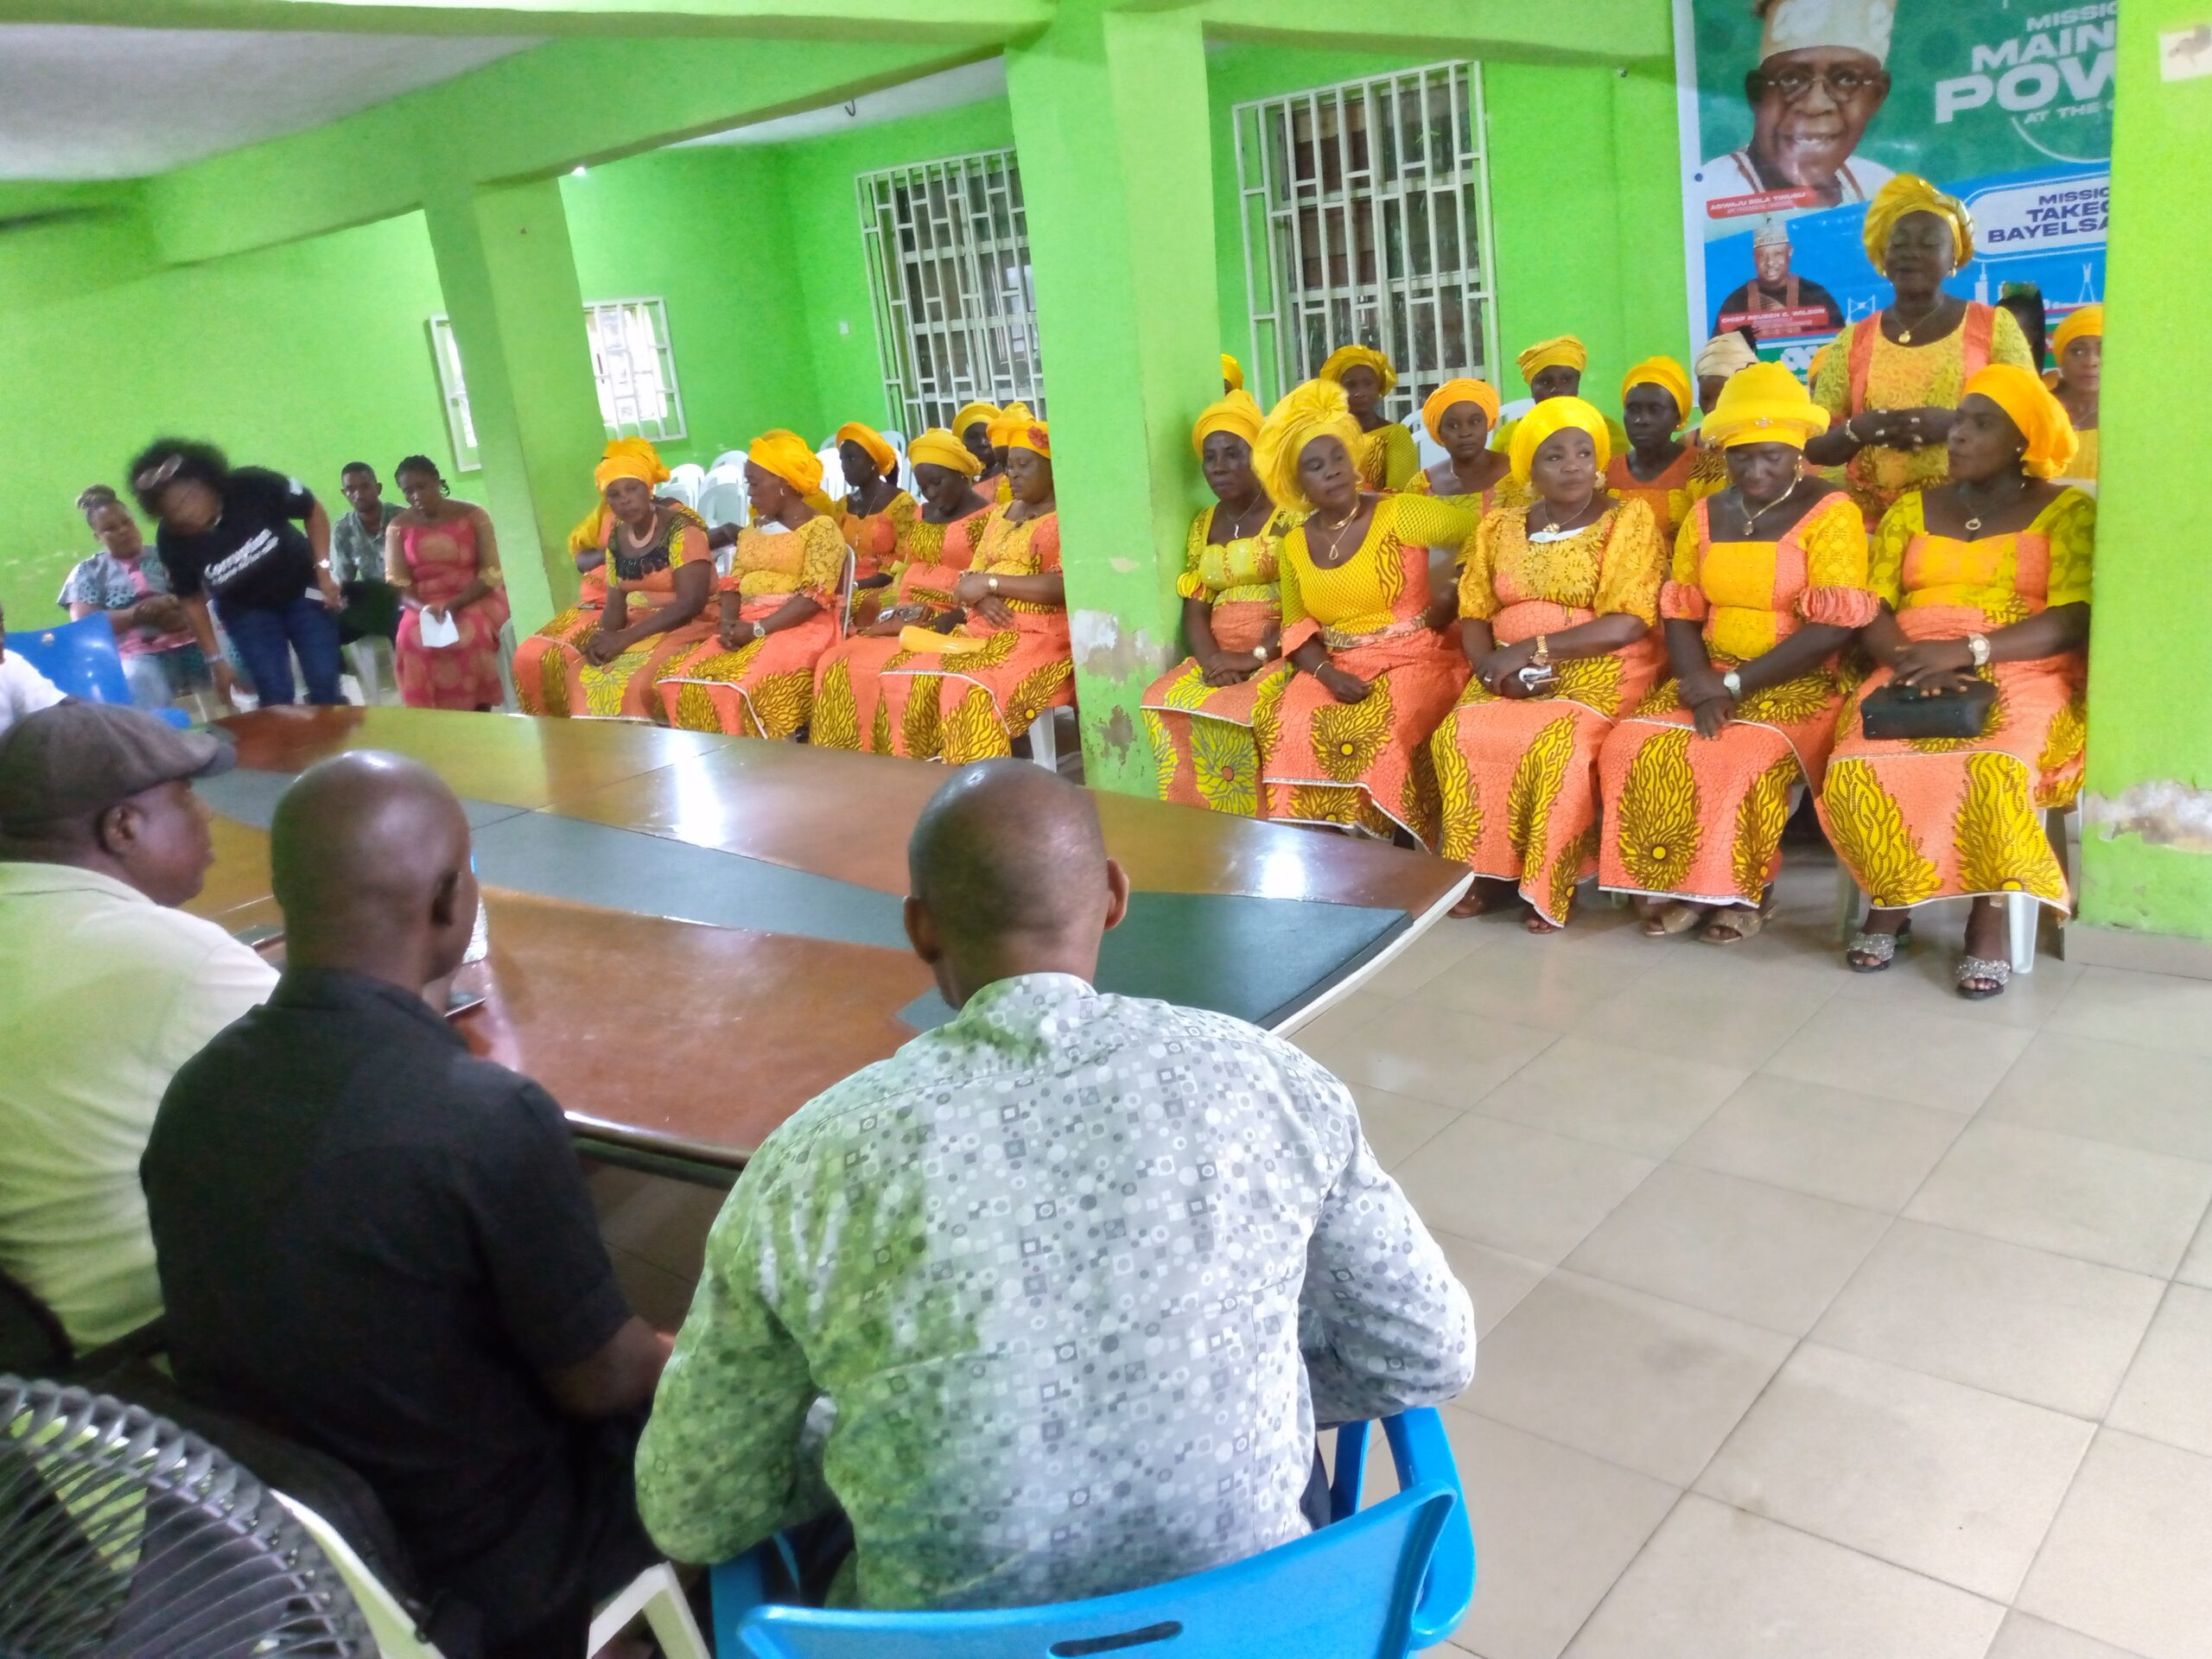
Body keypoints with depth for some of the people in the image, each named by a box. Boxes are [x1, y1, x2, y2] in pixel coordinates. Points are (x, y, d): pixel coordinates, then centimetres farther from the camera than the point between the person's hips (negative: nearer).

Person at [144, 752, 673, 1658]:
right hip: (486, 1582, -6)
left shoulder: (193, 1093, -11)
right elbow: (599, 1380, -18)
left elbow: (268, 1325, 4)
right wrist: (681, 1354, 4)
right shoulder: (490, 1117, -32)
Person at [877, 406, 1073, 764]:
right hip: (982, 631, 8)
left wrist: (991, 582, -15)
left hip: (1038, 635, -8)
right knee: (902, 676, -12)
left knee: (969, 689, -34)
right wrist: (978, 596, -9)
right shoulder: (1000, 514, 20)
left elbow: (1064, 586, -18)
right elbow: (973, 576, 16)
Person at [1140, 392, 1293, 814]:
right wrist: (1211, 657, -10)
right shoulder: (1202, 525, 15)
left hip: (1280, 651, -6)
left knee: (1227, 711, -31)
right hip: (1221, 653, 6)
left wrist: (1257, 656, -19)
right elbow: (1194, 607, 10)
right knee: (1162, 701, -19)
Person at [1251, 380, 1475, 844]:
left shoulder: (1399, 514, -7)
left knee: (1374, 730, -34)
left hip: (1412, 661, -4)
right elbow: (1296, 623, 8)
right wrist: (1327, 674, -12)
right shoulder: (1295, 544, 9)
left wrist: (1444, 610, -5)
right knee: (1283, 726, -26)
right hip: (1338, 666, 4)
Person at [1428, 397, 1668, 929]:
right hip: (1507, 677, 4)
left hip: (1595, 674, -4)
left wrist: (1531, 649, -18)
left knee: (1554, 745, -32)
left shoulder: (1628, 520, -3)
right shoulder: (1500, 524, 12)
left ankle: (1550, 884, -14)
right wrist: (1490, 664, -13)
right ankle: (1487, 869, -8)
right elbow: (1473, 613, 9)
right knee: (1457, 737, -23)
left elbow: (1628, 625, -13)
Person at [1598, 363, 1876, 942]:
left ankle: (1743, 890, -9)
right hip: (1713, 678, 5)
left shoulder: (1830, 512, -6)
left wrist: (1734, 685, -17)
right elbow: (1680, 614, 7)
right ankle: (1680, 884, -9)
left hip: (1800, 683, -5)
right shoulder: (1705, 515, 11)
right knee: (1633, 747, -21)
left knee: (1743, 762, -33)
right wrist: (1703, 689, -13)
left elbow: (1833, 629, -14)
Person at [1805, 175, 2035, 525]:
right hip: (1873, 519, 1)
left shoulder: (1994, 326, 6)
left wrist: (1954, 423, -14)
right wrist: (1857, 430, -13)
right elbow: (1814, 447, 7)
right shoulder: (1854, 341, 8)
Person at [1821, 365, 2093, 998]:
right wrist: (1912, 662, -15)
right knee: (1858, 773, -29)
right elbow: (1871, 613, 6)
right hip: (1911, 678, 3)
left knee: (1994, 776, -36)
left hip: (2020, 679, -2)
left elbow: (2072, 621, -7)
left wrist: (1969, 649, -20)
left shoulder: (2067, 510, 6)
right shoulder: (1912, 510, 16)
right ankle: (1890, 900, -4)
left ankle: (1989, 919, -14)